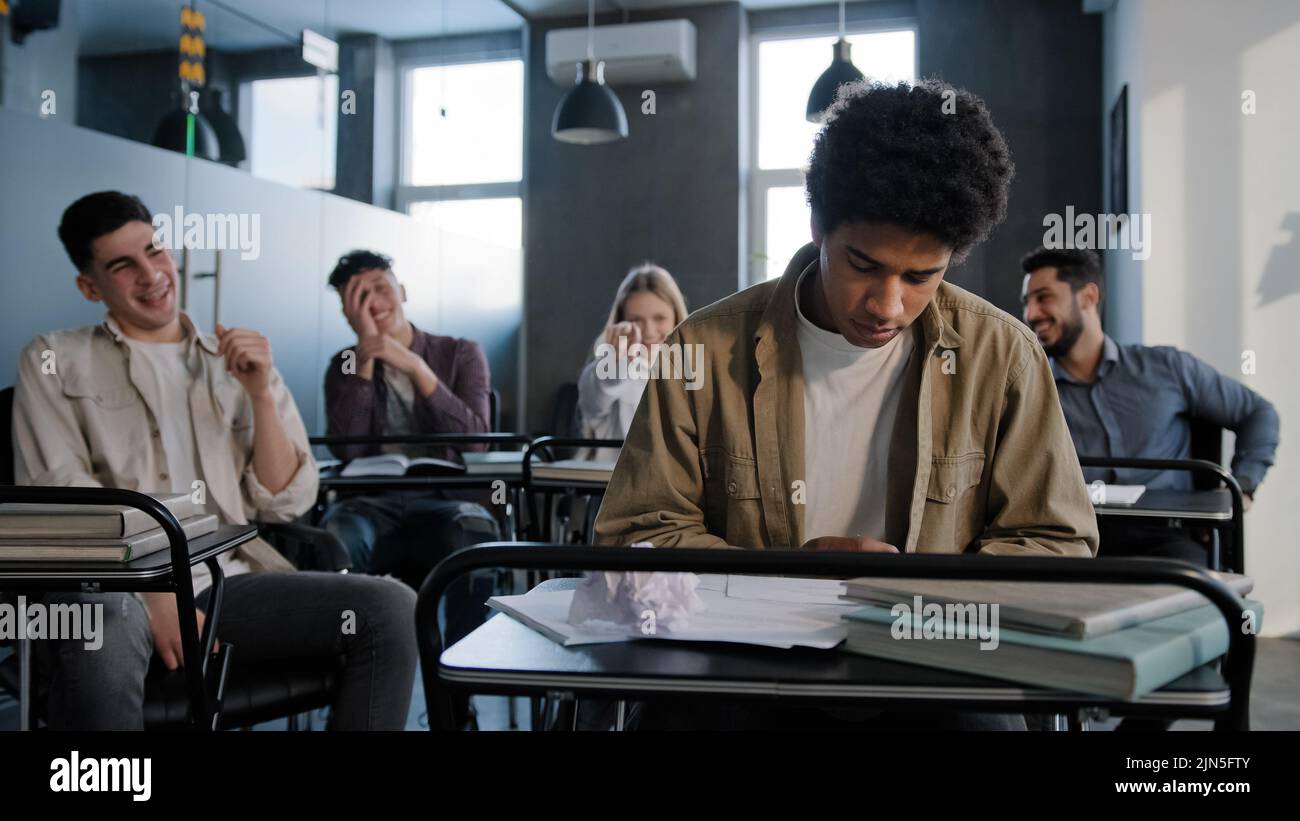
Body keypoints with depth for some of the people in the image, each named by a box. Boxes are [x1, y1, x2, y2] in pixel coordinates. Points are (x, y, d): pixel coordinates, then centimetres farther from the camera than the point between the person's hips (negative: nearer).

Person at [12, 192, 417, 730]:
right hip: (108, 584, -3)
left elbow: (286, 503, 11)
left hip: (228, 581, 3)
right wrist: (153, 590, -16)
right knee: (101, 629, -40)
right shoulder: (54, 362, 11)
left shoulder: (239, 363, 17)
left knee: (391, 608, -21)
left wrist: (262, 396, -4)